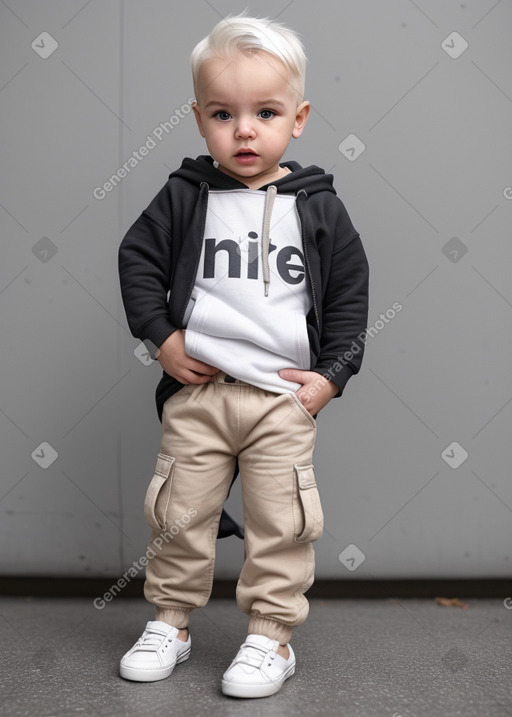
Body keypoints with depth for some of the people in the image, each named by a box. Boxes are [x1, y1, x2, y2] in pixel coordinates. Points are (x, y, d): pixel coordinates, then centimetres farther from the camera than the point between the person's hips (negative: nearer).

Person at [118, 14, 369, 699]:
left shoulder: (318, 207, 1)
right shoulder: (185, 196, 0)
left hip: (285, 395, 0)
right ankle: (170, 622, 29)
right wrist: (161, 337, -4)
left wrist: (332, 373, -2)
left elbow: (350, 292, 5)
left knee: (280, 523, 5)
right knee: (179, 513, 10)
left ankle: (271, 636, 21)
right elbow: (138, 257, 6)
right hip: (196, 391, 1)